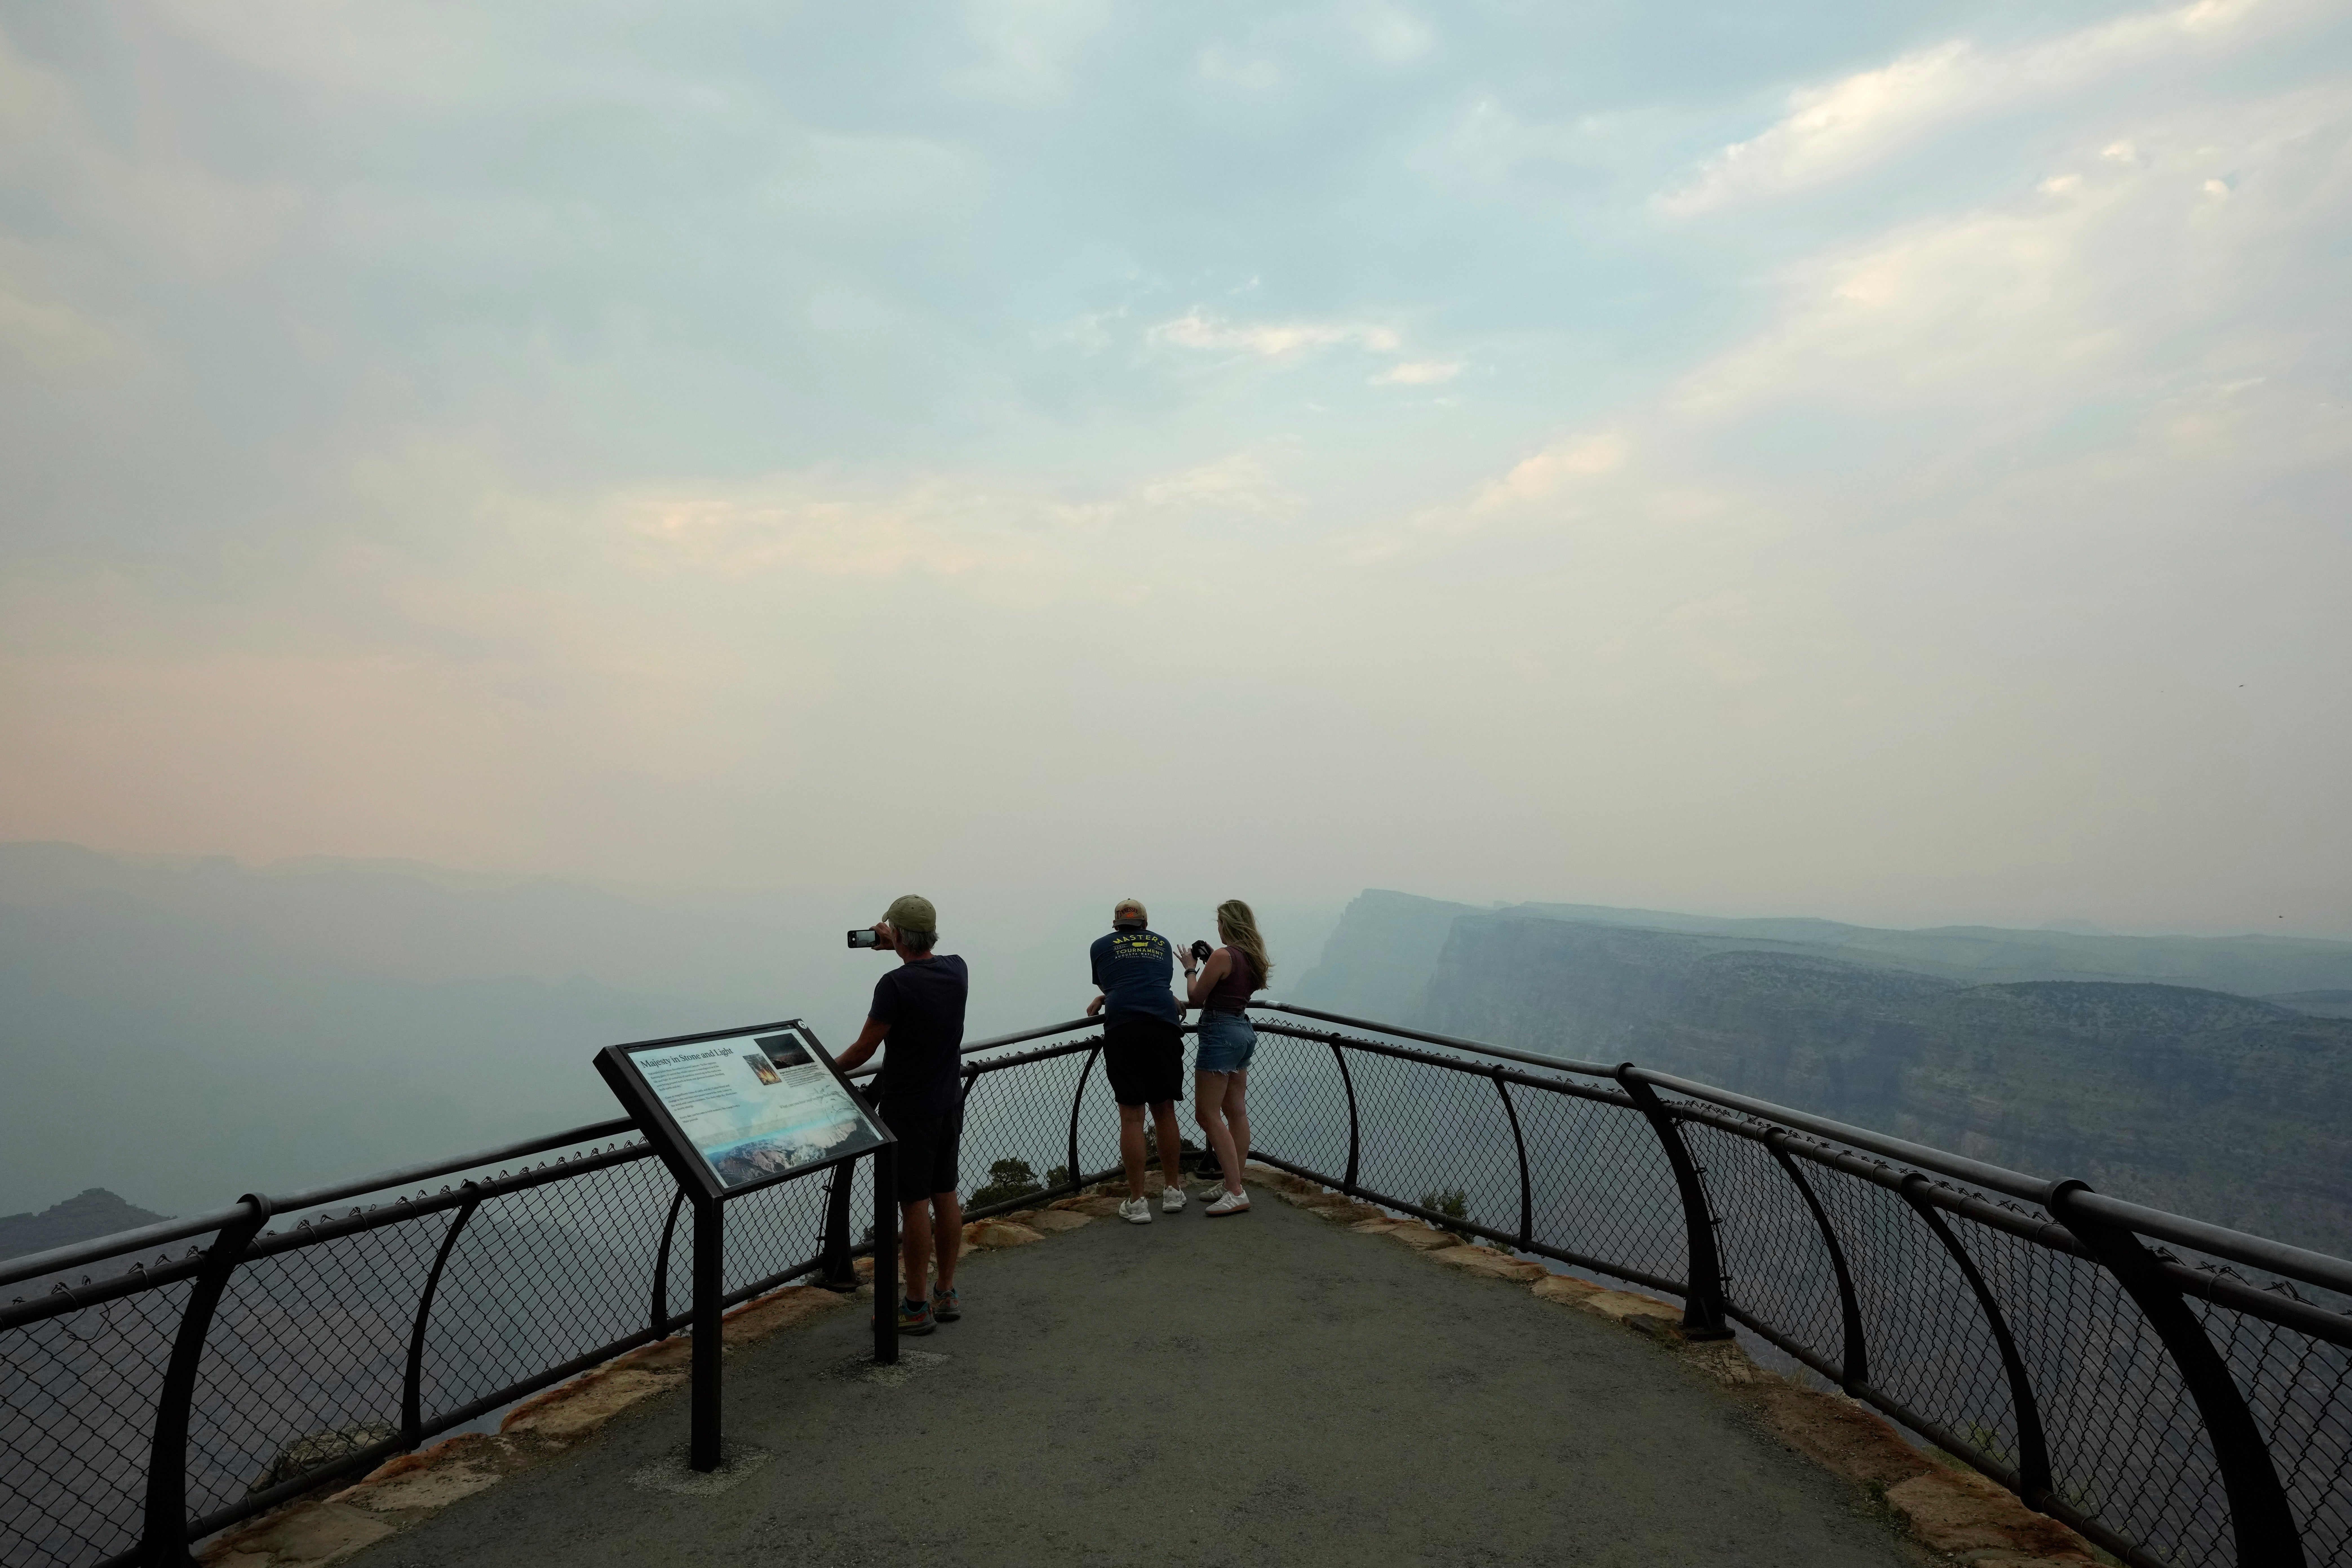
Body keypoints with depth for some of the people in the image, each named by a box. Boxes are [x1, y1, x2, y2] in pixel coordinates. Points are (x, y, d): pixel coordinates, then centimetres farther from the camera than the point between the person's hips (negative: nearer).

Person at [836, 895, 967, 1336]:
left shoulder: (896, 984, -21)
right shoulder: (957, 970, -1)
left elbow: (864, 1049, -14)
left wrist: (832, 1069, 4)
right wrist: (897, 948, 26)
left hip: (908, 1108, -7)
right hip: (950, 1101, 7)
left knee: (915, 1204, 1)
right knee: (945, 1195, 14)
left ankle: (917, 1306, 10)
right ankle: (947, 1293, 24)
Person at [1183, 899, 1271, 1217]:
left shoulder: (1223, 956, -17)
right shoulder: (1254, 958, 8)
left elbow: (1196, 998, -10)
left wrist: (1191, 969, 5)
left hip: (1220, 1033, -10)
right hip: (1244, 1031, 10)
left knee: (1207, 1114, -6)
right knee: (1237, 1112, 12)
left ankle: (1236, 1194, -10)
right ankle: (1235, 1186, 18)